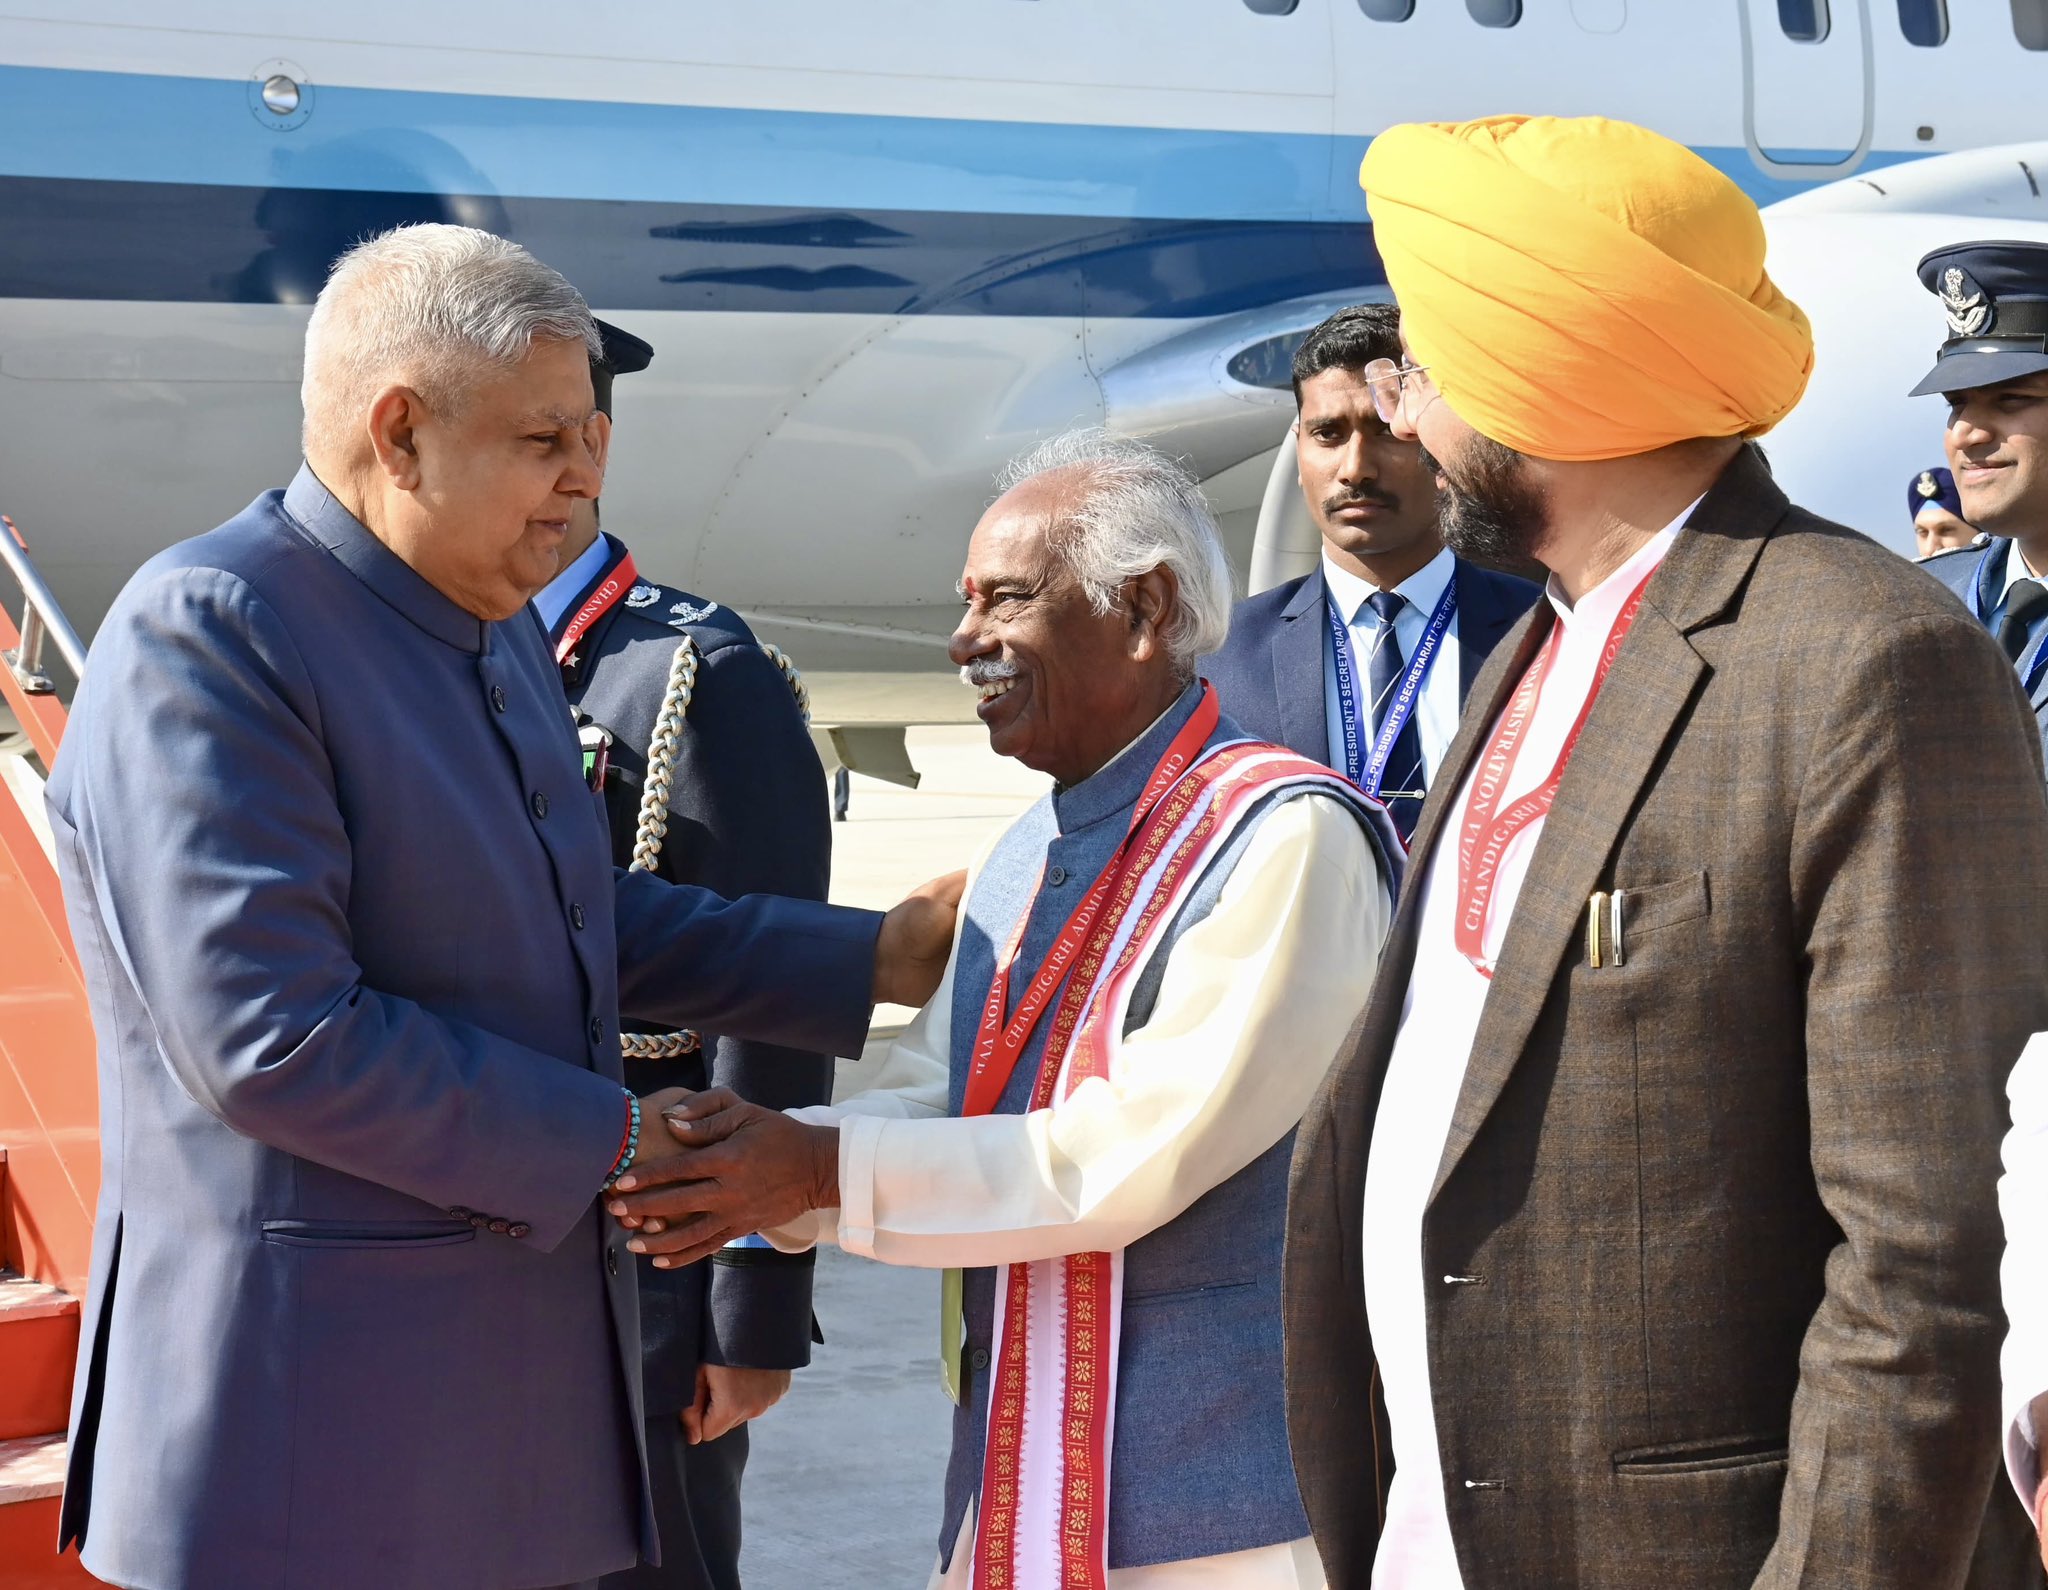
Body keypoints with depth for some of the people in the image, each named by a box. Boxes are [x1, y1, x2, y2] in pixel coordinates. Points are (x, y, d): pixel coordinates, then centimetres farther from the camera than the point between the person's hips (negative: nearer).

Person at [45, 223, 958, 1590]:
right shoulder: (208, 633, -17)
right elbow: (274, 1043, -24)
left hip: (524, 1366, 9)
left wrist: (887, 958, 18)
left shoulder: (499, 629, 13)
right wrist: (612, 1141, -15)